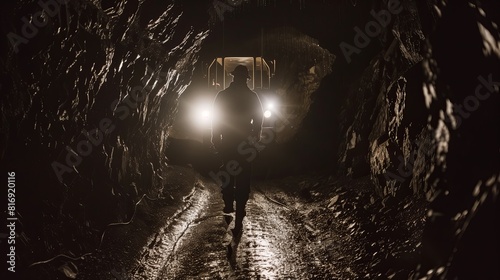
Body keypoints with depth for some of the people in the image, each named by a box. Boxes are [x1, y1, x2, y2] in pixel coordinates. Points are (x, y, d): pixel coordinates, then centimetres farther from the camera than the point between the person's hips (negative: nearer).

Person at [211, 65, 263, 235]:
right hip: (245, 143, -1)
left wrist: (216, 139, 6)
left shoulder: (222, 96, -2)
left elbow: (215, 119, -1)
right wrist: (255, 138, 11)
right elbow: (258, 119, 1)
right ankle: (239, 217, -3)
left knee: (227, 174, 19)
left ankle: (229, 206, 22)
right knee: (243, 178, 0)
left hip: (227, 143, 1)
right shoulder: (252, 96, -2)